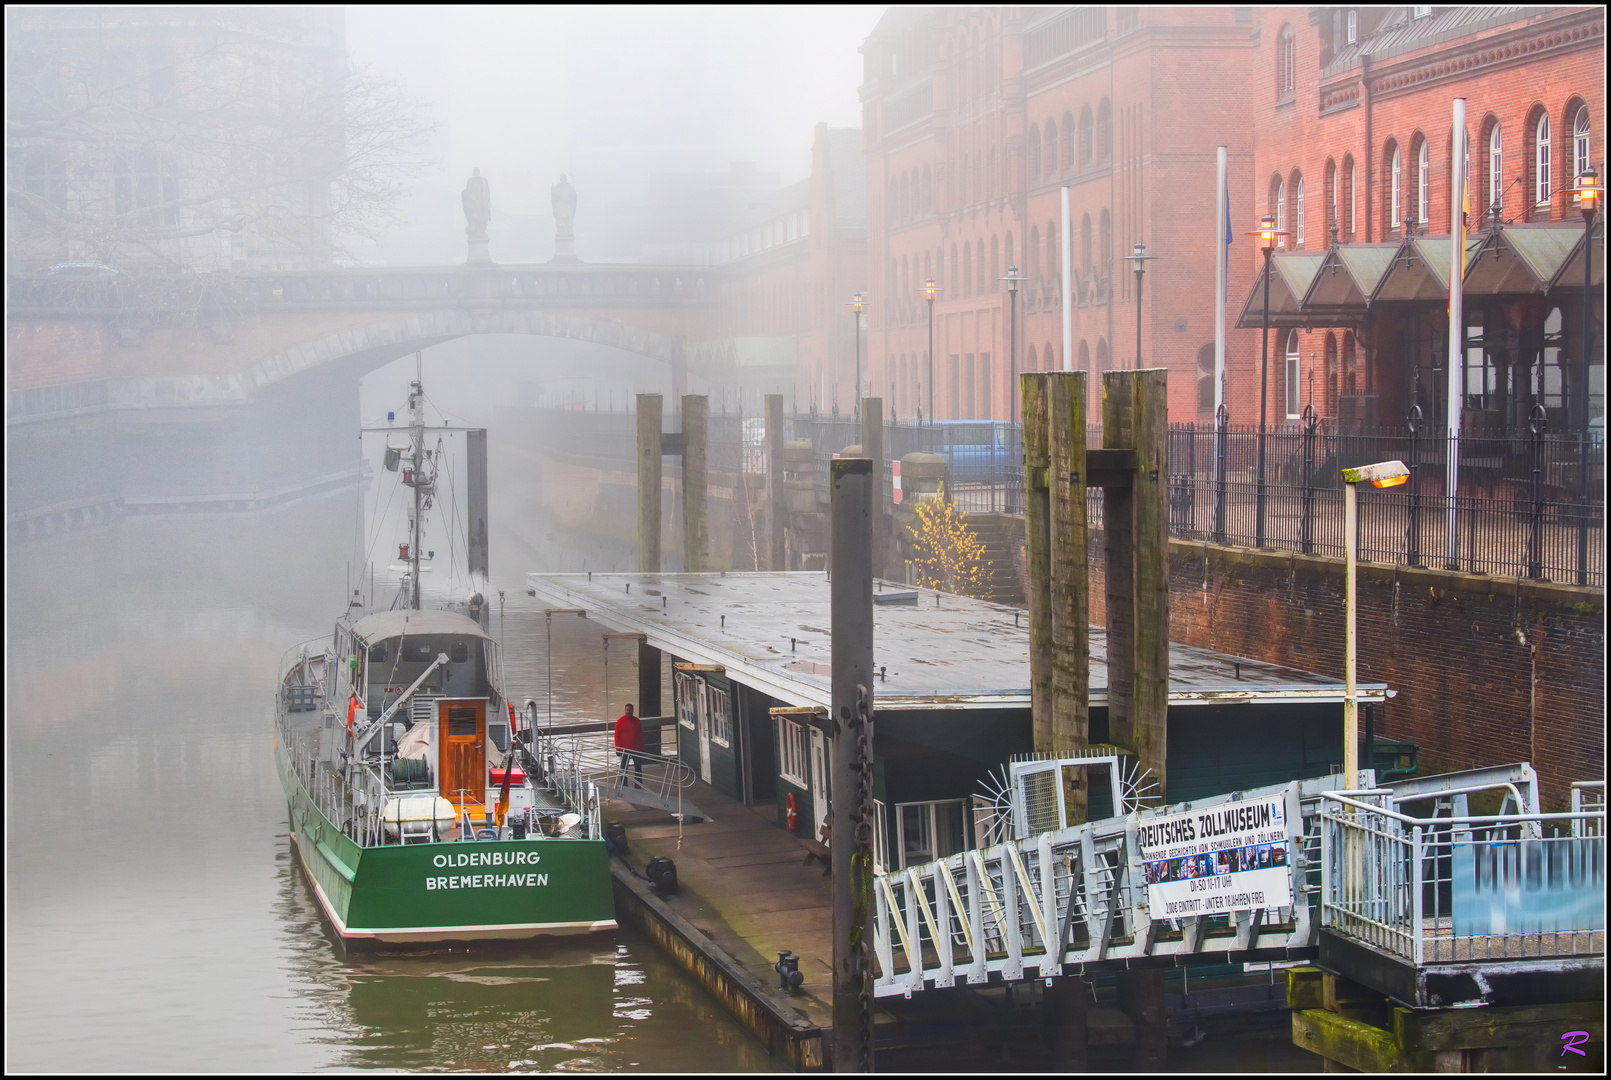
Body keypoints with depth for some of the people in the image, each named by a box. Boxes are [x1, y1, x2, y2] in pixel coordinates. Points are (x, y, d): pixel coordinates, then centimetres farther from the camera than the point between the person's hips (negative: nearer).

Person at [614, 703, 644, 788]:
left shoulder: (637, 721, 8)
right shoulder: (620, 721, -2)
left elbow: (641, 735, 12)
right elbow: (617, 736, -3)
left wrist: (642, 748, 8)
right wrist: (618, 749, -8)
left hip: (636, 749, 3)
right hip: (625, 750, -3)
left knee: (638, 768, 0)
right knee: (623, 770, 4)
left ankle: (638, 787, 5)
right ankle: (623, 787, 10)